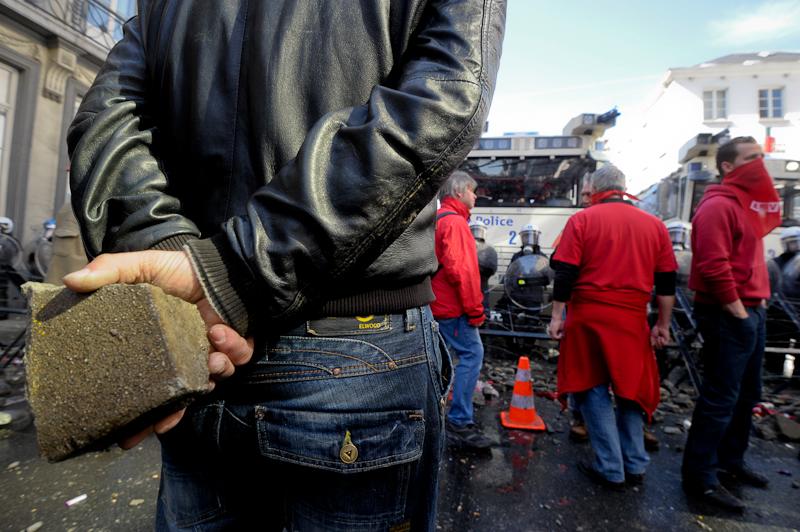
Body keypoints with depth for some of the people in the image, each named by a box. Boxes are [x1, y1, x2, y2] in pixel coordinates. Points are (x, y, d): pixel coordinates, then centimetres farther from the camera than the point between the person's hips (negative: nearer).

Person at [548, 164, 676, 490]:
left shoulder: (582, 220, -4)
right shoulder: (654, 224, 7)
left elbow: (565, 274, -9)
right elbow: (666, 283, 8)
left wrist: (557, 316, -4)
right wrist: (663, 325, 15)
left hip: (589, 317, -3)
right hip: (632, 320, 4)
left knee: (594, 390, 9)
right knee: (630, 389, 18)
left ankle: (611, 471, 16)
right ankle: (635, 466, 28)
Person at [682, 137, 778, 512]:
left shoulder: (747, 203, 17)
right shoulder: (718, 206, -15)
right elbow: (713, 267, -24)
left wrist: (759, 299, 11)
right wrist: (738, 313, -19)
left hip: (751, 311, 10)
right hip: (727, 315, -10)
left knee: (746, 394, 19)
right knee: (720, 399, -4)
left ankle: (730, 461, 36)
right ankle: (700, 479, 7)